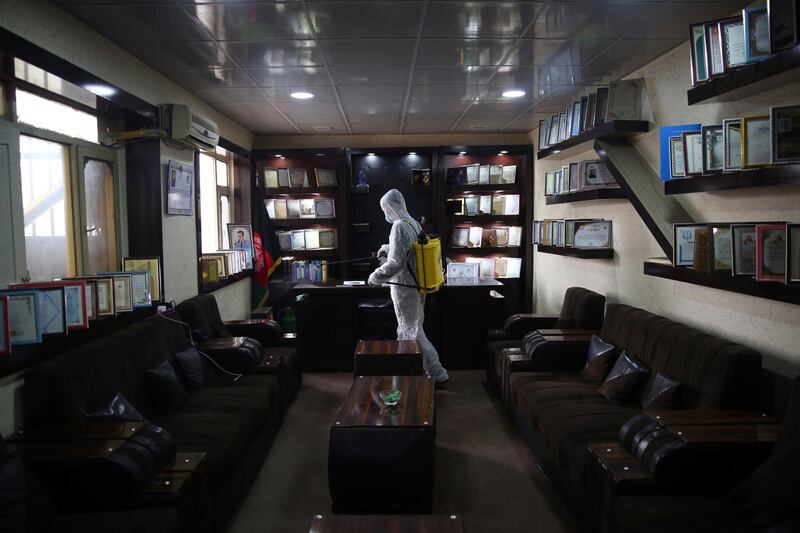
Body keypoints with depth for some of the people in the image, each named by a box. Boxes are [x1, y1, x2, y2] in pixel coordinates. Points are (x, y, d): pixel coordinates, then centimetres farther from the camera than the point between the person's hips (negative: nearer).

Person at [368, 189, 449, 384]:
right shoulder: (414, 224, 5)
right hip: (416, 286, 9)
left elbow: (395, 263, -26)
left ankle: (437, 373, 6)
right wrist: (388, 248, 34)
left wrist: (375, 277, -12)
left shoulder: (399, 227, -22)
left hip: (404, 289, -9)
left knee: (412, 332, 1)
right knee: (405, 328, 20)